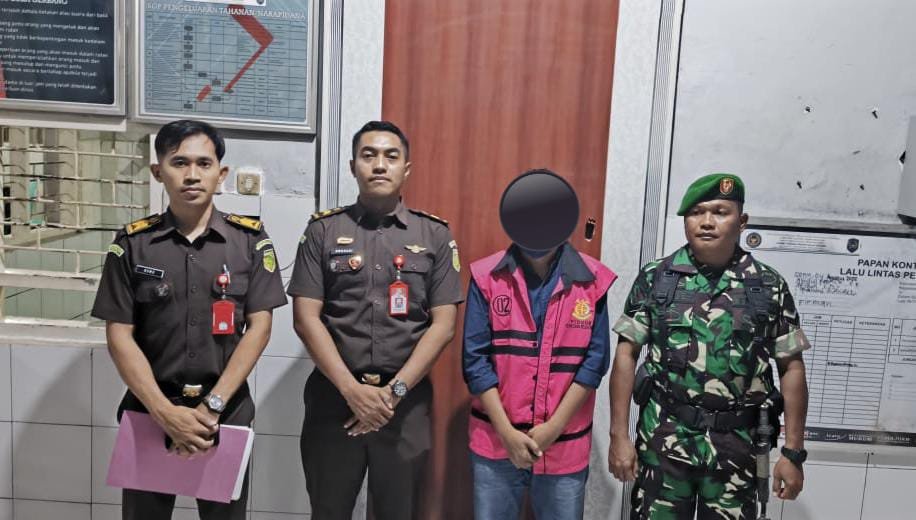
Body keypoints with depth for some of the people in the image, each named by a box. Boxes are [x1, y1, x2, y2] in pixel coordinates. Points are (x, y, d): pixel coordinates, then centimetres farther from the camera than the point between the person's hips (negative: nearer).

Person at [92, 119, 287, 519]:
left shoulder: (250, 240, -2)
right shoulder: (132, 244, 0)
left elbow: (258, 328, -5)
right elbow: (119, 336, -4)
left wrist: (212, 405, -13)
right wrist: (166, 413, -14)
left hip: (228, 411, 0)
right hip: (151, 411, 1)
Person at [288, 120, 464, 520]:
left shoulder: (435, 234, 3)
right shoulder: (323, 230, 3)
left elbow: (443, 324, -2)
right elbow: (306, 318, -3)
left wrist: (395, 390, -10)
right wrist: (352, 389, -12)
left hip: (406, 401, 0)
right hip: (334, 397, 0)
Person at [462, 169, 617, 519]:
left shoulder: (592, 279, -1)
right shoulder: (486, 276, -3)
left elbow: (595, 360, -3)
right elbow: (475, 358, -5)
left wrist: (553, 428, -9)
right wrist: (507, 433, -10)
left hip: (565, 445, 0)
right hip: (495, 442, 0)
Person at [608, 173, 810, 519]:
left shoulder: (769, 287, 1)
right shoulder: (654, 279, 0)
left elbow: (791, 368, 4)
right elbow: (626, 355, 0)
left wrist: (793, 452, 1)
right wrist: (619, 436, -4)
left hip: (735, 447, 1)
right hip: (663, 440, 0)